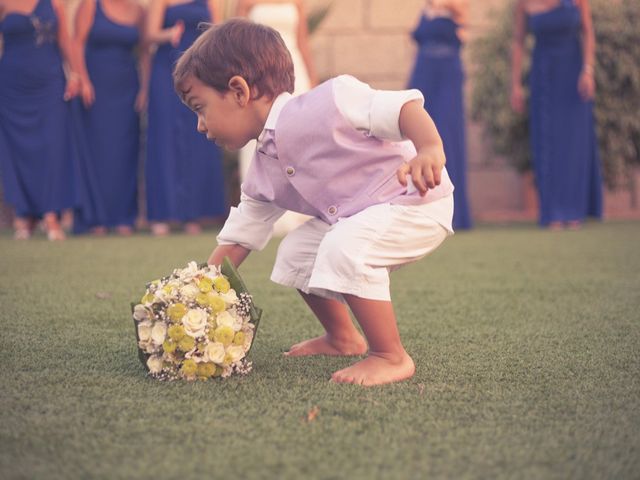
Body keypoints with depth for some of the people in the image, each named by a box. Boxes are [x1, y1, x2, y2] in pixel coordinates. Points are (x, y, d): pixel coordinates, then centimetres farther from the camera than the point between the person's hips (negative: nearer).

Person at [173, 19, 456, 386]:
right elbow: (237, 240, 14)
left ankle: (391, 357, -17)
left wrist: (431, 150, -49)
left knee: (344, 247, -31)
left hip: (419, 202, -9)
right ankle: (343, 338, 31)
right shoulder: (263, 173, 5)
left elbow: (403, 107, -30)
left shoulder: (322, 106, -23)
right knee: (295, 253, 15)